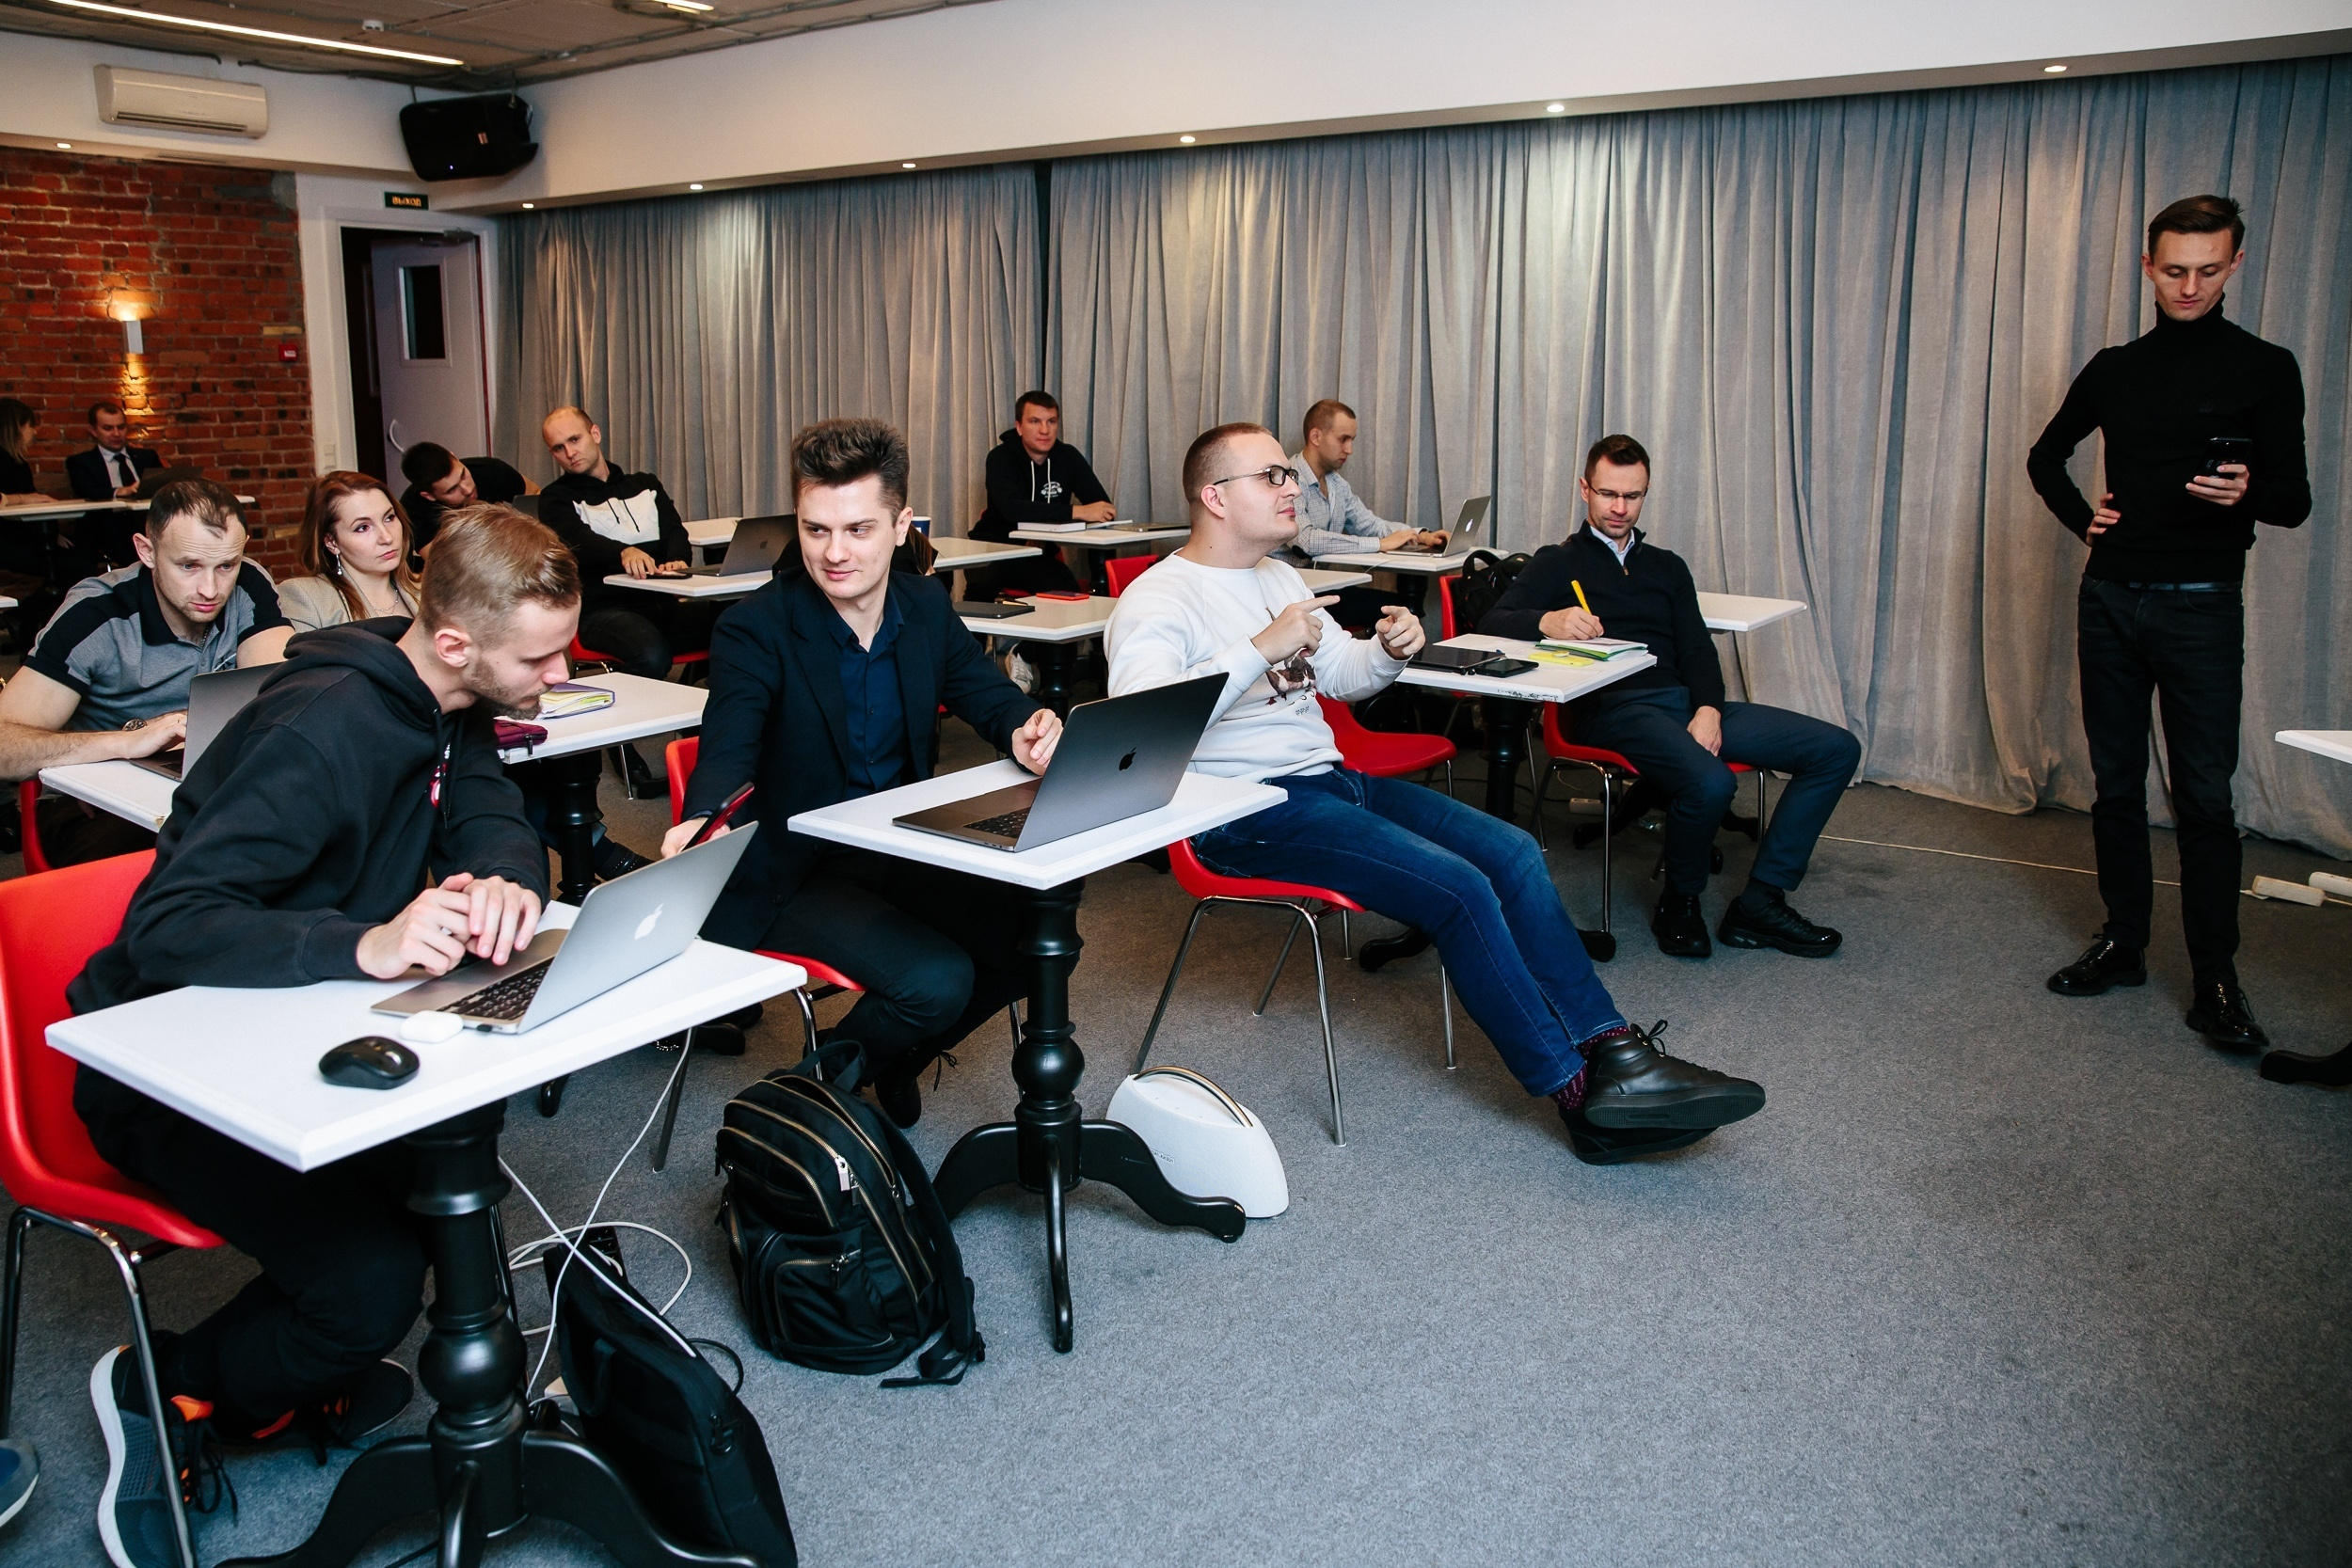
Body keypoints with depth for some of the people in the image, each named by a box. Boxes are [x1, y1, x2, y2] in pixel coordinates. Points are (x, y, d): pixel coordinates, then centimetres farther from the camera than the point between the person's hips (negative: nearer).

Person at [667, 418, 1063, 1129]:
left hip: (905, 851, 6)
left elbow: (990, 695, 2)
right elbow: (729, 749, -27)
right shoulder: (755, 629, -15)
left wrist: (1027, 731, -25)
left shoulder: (928, 608, 2)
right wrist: (703, 821, -52)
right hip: (795, 874, -6)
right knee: (936, 980, -26)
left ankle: (897, 1057, 14)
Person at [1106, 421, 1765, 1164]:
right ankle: (1580, 1094, -11)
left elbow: (1343, 674, 25)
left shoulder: (1278, 575, 18)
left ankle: (1612, 1049, -4)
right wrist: (1262, 648, -26)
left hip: (1329, 778, 9)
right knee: (1460, 888, -22)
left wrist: (1389, 651, 1)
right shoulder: (1157, 599, -10)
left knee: (1511, 851, -6)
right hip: (1249, 812, -9)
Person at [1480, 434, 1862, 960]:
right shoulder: (1558, 563, 14)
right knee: (1710, 782, -36)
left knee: (1837, 749, -9)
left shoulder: (1667, 566, 27)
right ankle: (1679, 905, -7)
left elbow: (1697, 646, 14)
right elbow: (1491, 622, -1)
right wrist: (1547, 620, -23)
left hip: (1688, 700, 6)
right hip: (1614, 708, -6)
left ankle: (1759, 903, -10)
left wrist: (1708, 710, -7)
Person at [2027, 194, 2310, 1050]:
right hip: (2110, 598, 4)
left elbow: (2295, 501, -3)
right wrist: (2078, 516, 7)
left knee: (2204, 794, -4)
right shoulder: (2115, 368, 9)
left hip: (2201, 605, -3)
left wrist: (2248, 494, -25)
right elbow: (2046, 454, 24)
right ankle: (2123, 941, 20)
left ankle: (2215, 978, 2)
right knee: (2116, 781, 9)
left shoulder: (2264, 370, 0)